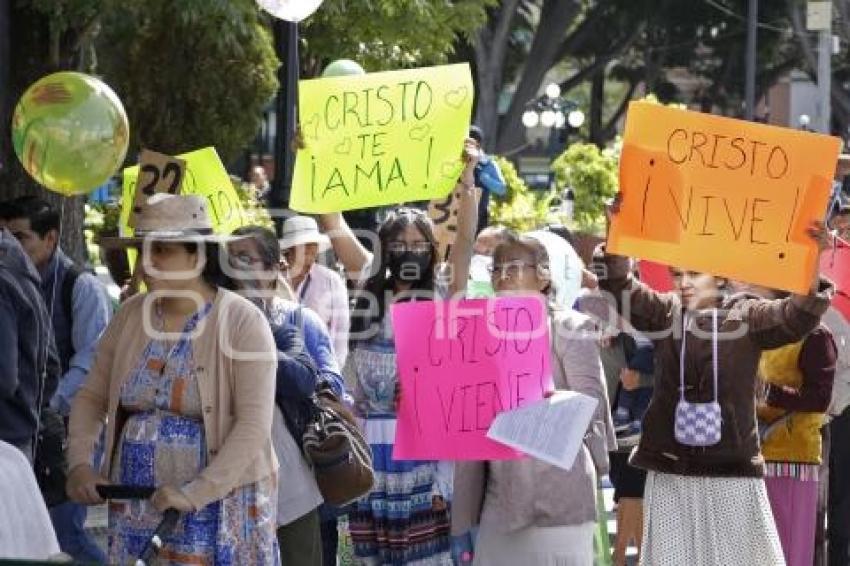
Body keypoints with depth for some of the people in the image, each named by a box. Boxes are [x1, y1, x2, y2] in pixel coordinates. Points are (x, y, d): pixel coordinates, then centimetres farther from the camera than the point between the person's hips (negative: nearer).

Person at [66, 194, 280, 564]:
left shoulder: (243, 322, -9)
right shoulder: (129, 316, 6)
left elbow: (254, 425, -15)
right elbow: (91, 398, 13)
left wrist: (195, 493, -22)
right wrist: (79, 463, -4)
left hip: (221, 503, -4)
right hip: (135, 505, 4)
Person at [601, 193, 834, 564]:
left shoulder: (746, 315, 1)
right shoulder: (665, 311, 7)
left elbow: (798, 316, -13)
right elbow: (622, 290, -6)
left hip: (732, 471, -2)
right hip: (671, 471, 2)